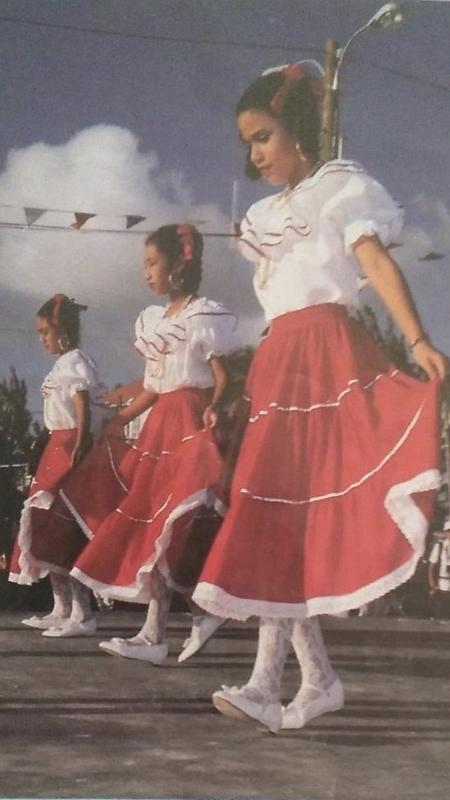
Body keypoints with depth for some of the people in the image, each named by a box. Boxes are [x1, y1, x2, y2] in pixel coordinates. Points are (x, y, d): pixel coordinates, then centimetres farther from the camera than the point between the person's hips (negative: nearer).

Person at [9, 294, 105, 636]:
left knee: (62, 529, -12)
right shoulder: (64, 363, 18)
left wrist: (78, 450, -23)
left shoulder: (74, 362, -9)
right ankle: (62, 610, 20)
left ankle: (82, 614, -11)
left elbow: (84, 410, -17)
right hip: (57, 448, 10)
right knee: (50, 529, 12)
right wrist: (66, 451, 14)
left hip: (70, 448, -10)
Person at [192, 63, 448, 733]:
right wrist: (254, 381, 15)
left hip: (327, 352, -7)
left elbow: (376, 261, -10)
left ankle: (268, 681, -17)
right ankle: (318, 678, 2)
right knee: (272, 512, -1)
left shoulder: (341, 185, 4)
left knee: (282, 510, -16)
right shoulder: (268, 215, 24)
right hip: (279, 362, 7)